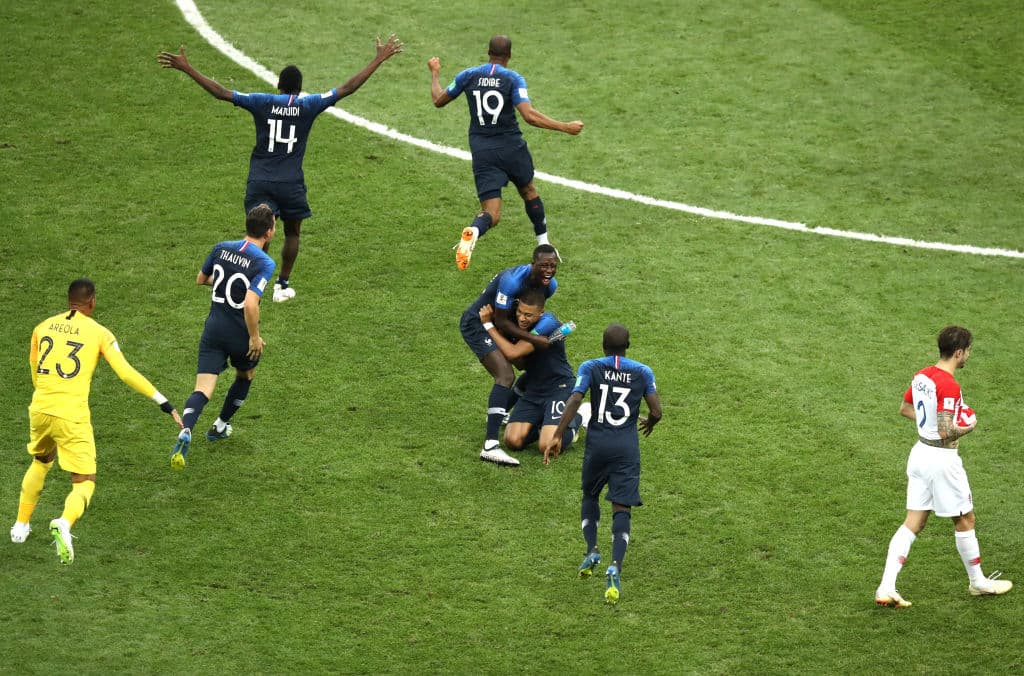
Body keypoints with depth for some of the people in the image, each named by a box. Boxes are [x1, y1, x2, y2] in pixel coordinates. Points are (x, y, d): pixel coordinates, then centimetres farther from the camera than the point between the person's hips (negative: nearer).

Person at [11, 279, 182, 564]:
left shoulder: (43, 328, 10)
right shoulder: (99, 333, -2)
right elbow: (126, 373, -9)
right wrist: (164, 402, -6)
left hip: (39, 410, 4)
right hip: (72, 417, -4)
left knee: (40, 462, 33)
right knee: (84, 482, 4)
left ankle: (21, 525, 36)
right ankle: (65, 523, -27)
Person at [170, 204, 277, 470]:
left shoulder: (222, 248, 0)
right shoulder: (264, 263, -18)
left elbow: (200, 279, 15)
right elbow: (250, 303, -28)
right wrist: (255, 337, -16)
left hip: (214, 329, 3)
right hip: (241, 335, -3)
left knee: (202, 390, -4)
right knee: (245, 376, 30)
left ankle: (185, 432, -30)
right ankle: (220, 426, 41)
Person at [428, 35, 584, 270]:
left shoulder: (468, 76, 2)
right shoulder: (513, 79, -7)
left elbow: (439, 100, 16)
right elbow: (529, 115, -19)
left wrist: (435, 74, 34)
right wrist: (565, 127, -13)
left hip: (481, 152, 1)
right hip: (511, 147, -1)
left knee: (491, 214, -1)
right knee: (529, 191, 28)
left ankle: (472, 231, -37)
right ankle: (544, 245, 32)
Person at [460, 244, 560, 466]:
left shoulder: (550, 285, -8)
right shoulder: (512, 281, -34)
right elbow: (501, 322, -27)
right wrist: (534, 339, -28)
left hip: (497, 325, 9)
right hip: (477, 324, -9)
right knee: (506, 375, -25)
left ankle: (499, 413, 42)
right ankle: (490, 446, -35)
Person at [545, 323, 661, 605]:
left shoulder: (590, 368, 0)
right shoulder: (643, 372, 4)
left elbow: (574, 401, -13)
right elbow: (656, 411, 2)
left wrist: (557, 435, -13)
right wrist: (649, 423, 26)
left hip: (597, 444, 0)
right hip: (627, 447, 0)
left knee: (590, 495, 25)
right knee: (621, 508, -3)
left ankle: (591, 550, 8)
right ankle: (615, 567, -21)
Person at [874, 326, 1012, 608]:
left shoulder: (921, 376, 4)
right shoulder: (949, 386, -23)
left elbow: (905, 408, 19)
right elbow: (945, 432, -27)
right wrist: (967, 428, -8)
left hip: (920, 451, 8)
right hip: (942, 458, -8)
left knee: (912, 523, 8)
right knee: (965, 520, 12)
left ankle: (886, 588, 0)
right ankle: (977, 582, 28)